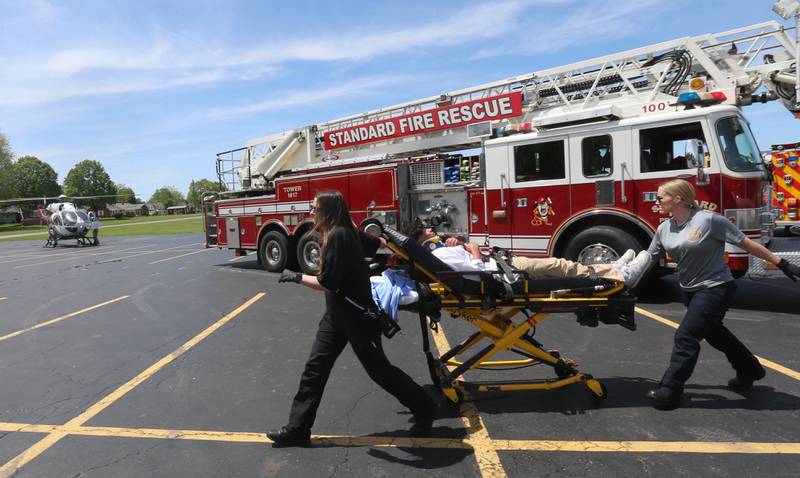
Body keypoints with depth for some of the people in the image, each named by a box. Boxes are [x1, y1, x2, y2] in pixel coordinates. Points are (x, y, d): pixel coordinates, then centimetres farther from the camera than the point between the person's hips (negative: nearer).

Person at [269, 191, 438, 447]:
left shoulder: (338, 236, -23)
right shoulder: (346, 233, 6)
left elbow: (327, 283, -25)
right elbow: (378, 242, 20)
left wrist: (296, 277, -11)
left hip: (357, 315, -9)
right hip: (336, 314, 9)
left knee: (379, 369, 5)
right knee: (315, 367, 8)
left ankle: (425, 409, 24)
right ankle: (298, 429, 18)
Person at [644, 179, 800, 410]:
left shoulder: (708, 220, -19)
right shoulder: (664, 229, -1)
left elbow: (746, 244, -13)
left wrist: (781, 263, -10)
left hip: (715, 288, -7)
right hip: (691, 290, 7)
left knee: (686, 336, -11)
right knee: (714, 333, 23)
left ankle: (670, 390, -3)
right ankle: (749, 370, 47)